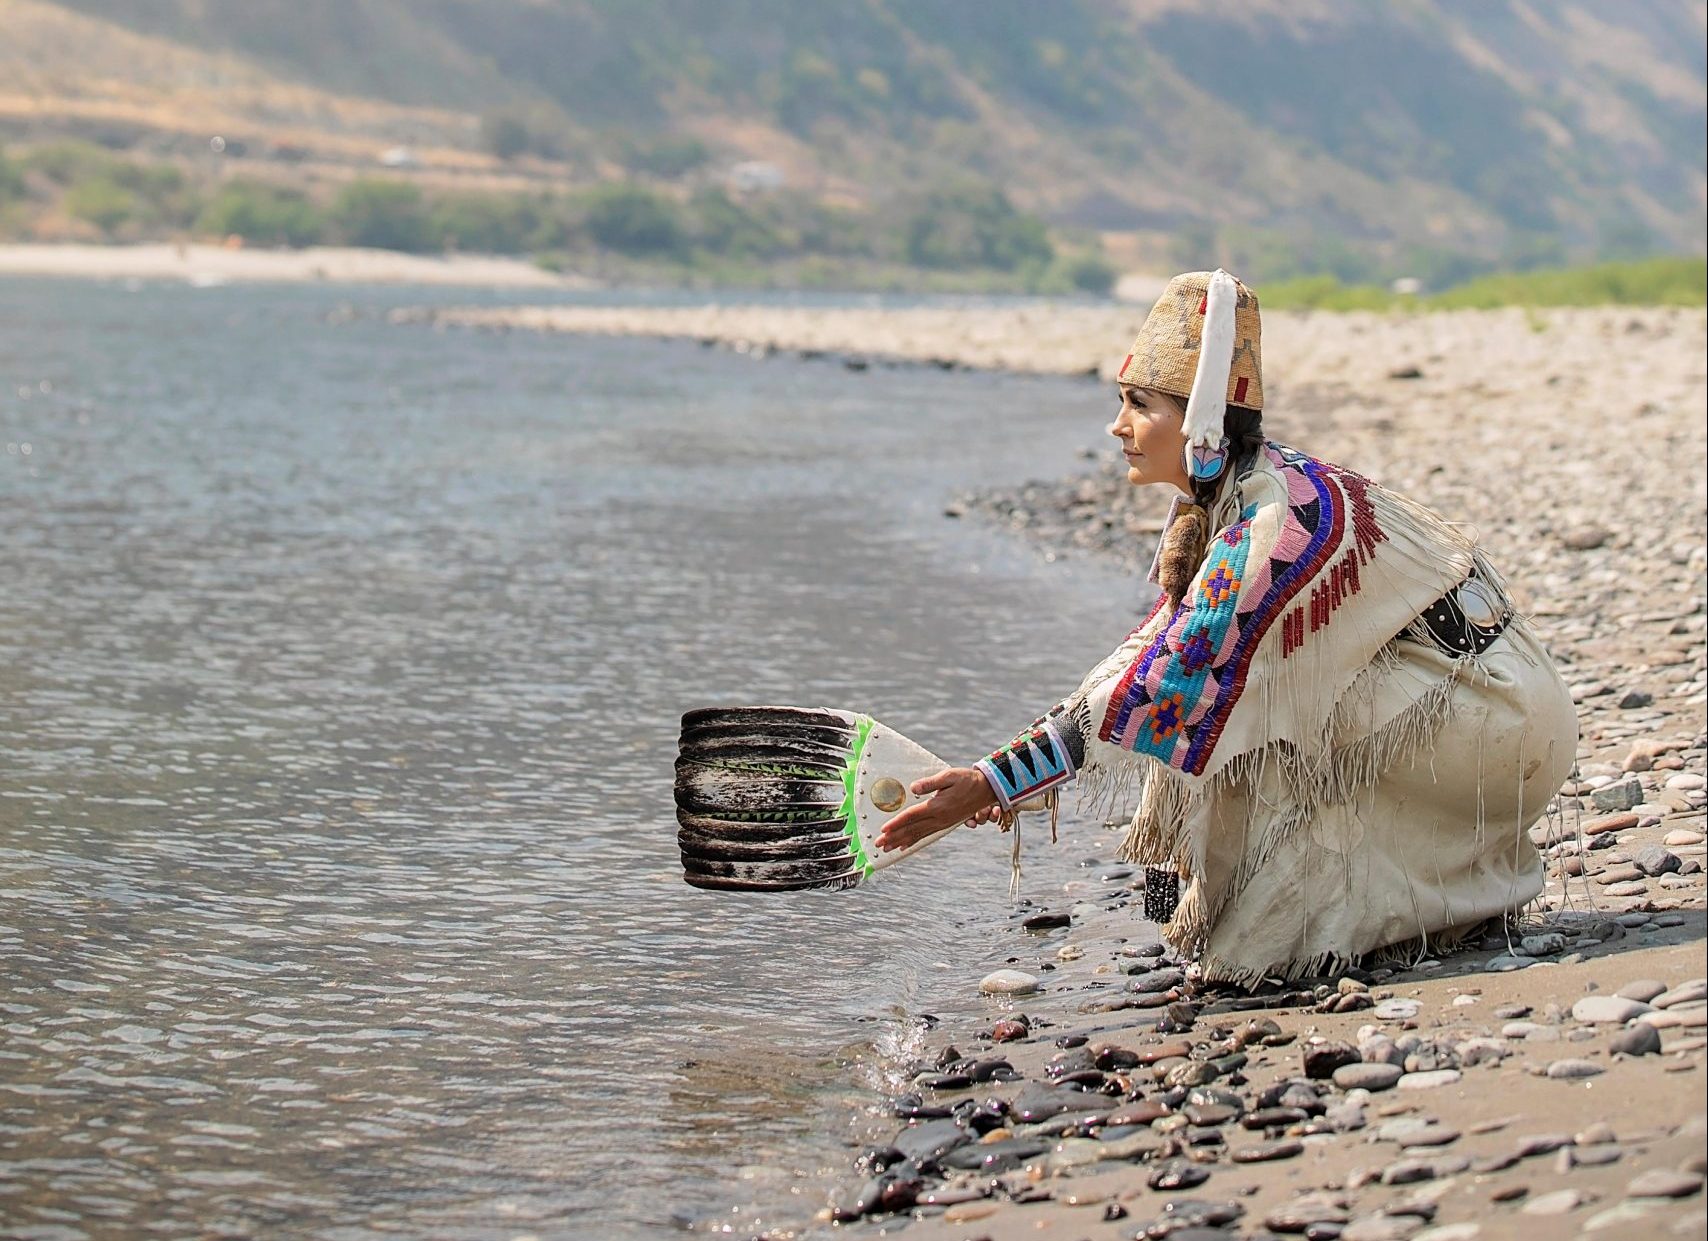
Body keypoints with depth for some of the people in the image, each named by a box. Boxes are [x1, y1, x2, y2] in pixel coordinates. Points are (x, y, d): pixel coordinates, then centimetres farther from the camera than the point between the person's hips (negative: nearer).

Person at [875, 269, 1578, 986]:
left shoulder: (1280, 519, -26)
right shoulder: (1216, 506, 3)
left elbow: (1163, 685, -29)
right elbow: (1160, 659, 5)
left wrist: (993, 783, -30)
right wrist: (1005, 778, -4)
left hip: (1488, 719, -9)